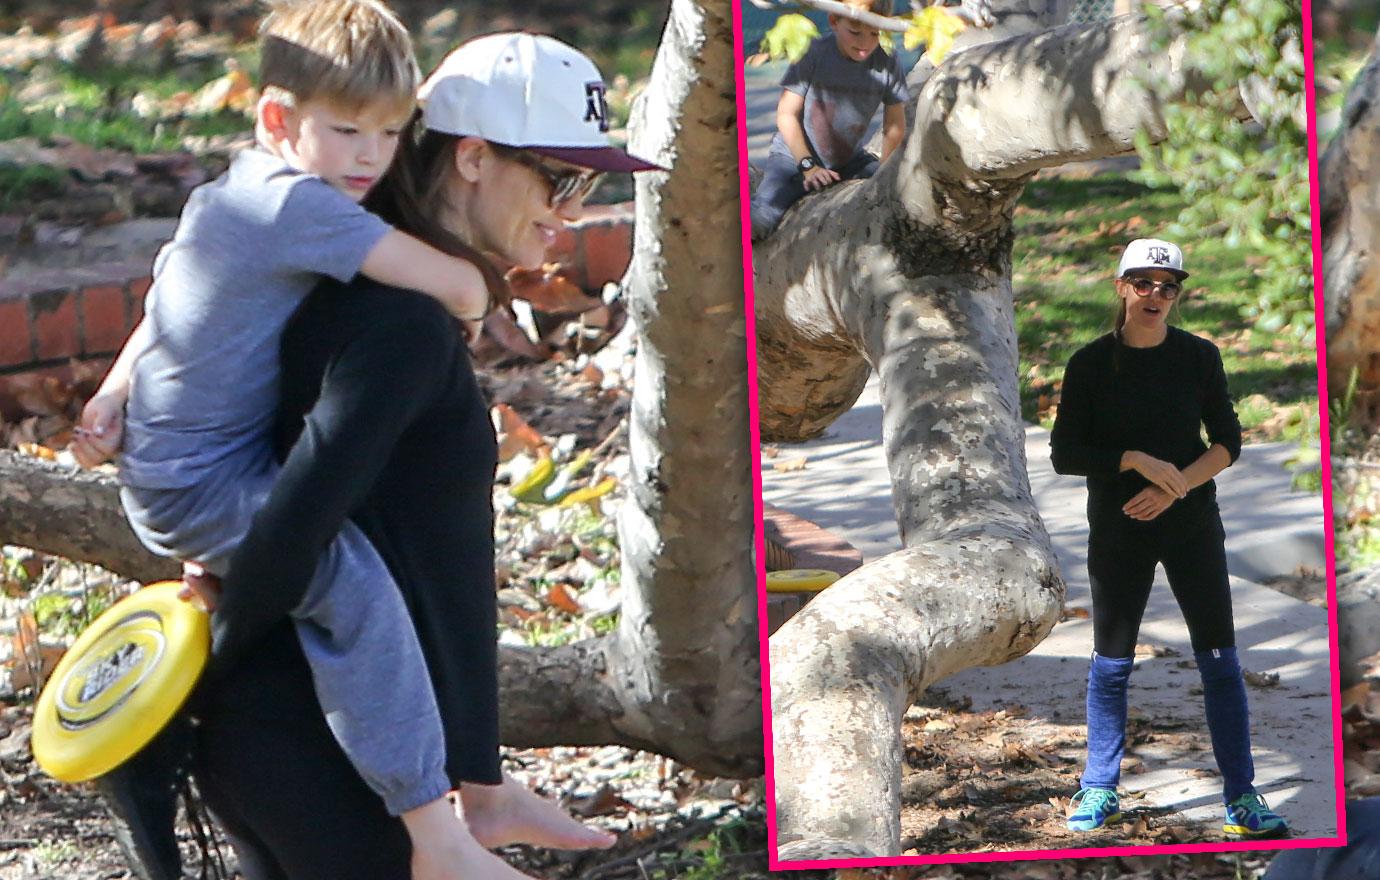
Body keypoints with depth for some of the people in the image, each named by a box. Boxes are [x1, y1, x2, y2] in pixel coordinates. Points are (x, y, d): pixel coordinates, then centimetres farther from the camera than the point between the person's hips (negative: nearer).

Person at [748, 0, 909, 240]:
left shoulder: (887, 64, -10)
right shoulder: (813, 54, -19)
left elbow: (894, 127, 1)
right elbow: (786, 115, -15)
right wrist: (808, 167, -21)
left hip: (849, 161, 4)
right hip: (793, 156, -4)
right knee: (759, 222, -29)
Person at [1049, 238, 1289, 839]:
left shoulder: (1199, 357, 1)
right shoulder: (1090, 364, -3)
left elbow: (1227, 443, 2)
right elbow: (1064, 455, -5)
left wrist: (1176, 486, -13)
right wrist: (1139, 461, -17)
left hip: (1192, 526, 1)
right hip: (1118, 534, -1)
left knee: (1220, 660, -1)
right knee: (1111, 663, 5)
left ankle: (1241, 798, 4)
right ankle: (1100, 792, 18)